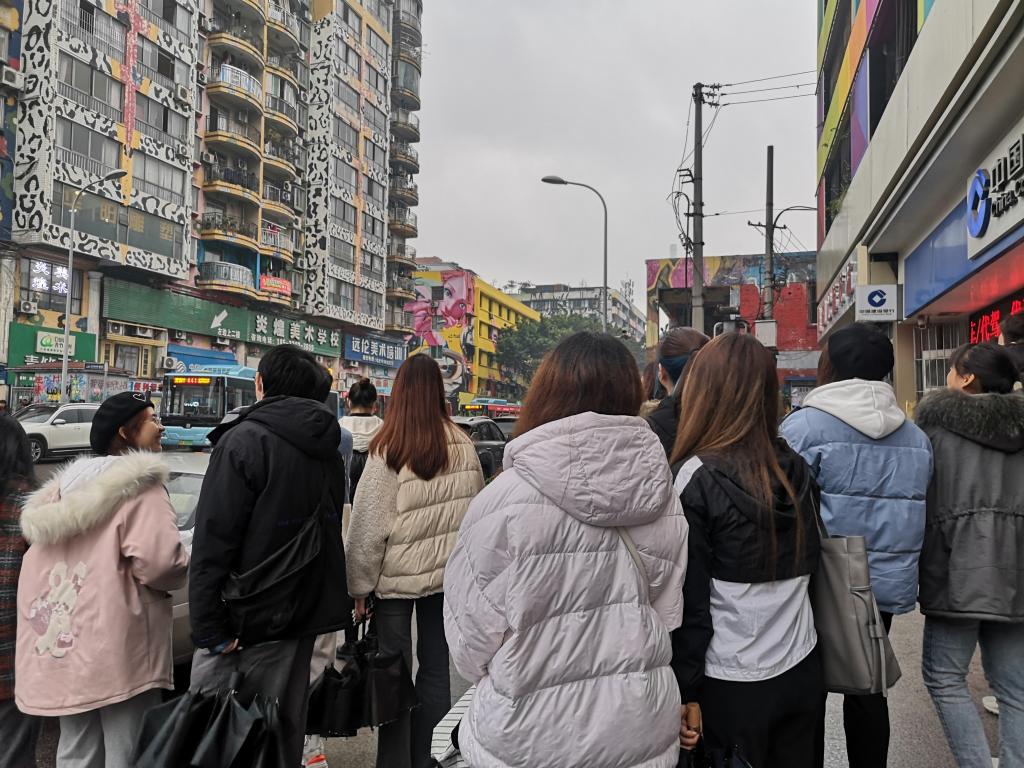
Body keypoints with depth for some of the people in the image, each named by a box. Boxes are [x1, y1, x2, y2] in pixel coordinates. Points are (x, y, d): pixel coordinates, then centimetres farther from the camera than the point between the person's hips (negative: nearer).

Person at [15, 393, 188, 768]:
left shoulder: (64, 487, 17)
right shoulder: (139, 485, -9)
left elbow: (36, 564, 20)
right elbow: (158, 560, -22)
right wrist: (183, 568, -2)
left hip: (63, 646, 8)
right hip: (119, 650, -8)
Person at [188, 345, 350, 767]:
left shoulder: (245, 440, -13)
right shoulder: (326, 450, 11)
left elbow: (213, 542, -18)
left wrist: (208, 625, -16)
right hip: (303, 619, 8)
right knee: (286, 727, 18)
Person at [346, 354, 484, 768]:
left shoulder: (388, 451, -16)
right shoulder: (463, 445, -3)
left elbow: (367, 527, -12)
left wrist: (359, 583, -2)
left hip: (397, 576, -4)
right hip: (448, 573, 4)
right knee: (436, 667, 14)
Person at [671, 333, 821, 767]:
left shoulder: (695, 477, -17)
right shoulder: (796, 468, -1)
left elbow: (689, 598, -15)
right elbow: (809, 566, 10)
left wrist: (685, 691, -8)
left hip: (732, 683, -5)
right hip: (801, 670, 5)